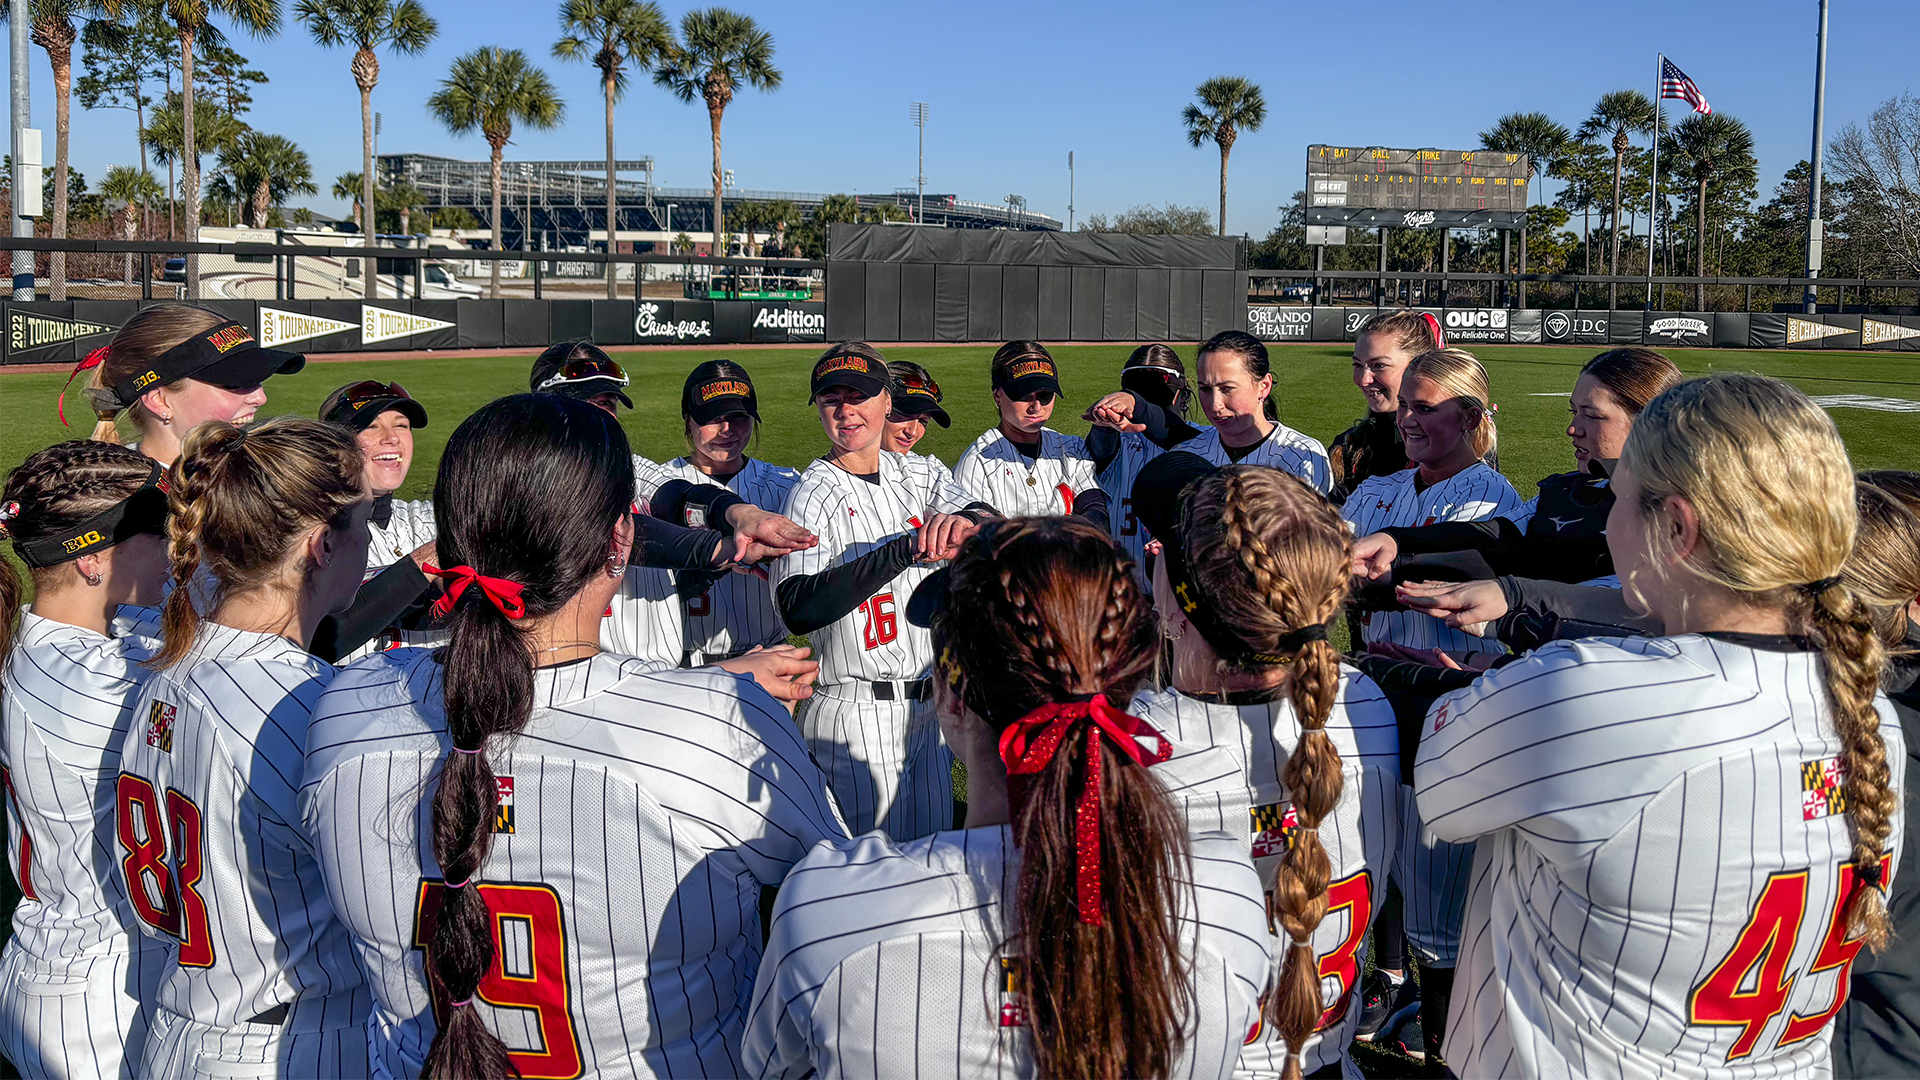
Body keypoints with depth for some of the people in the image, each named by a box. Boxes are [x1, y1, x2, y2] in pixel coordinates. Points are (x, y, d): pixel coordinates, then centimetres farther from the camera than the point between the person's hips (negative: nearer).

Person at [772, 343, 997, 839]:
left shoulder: (918, 475, 7)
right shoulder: (813, 494, -11)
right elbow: (798, 610, -25)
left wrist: (967, 520, -32)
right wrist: (906, 549, -31)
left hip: (930, 704, 6)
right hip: (857, 717, -6)